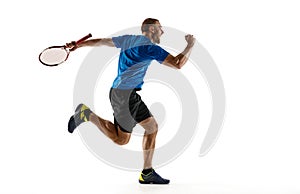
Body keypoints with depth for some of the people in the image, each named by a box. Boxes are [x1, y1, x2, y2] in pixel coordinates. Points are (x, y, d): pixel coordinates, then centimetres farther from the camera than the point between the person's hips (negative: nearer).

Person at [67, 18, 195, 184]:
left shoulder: (129, 39, 12)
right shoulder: (150, 47, -14)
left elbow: (102, 41, 21)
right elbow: (178, 64, -20)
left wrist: (79, 45, 31)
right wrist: (190, 45, -3)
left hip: (131, 95, 10)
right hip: (125, 94, -10)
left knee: (152, 127, 10)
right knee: (121, 139, -1)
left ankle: (147, 174, 13)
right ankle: (87, 114, 4)